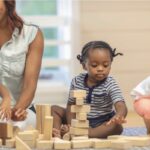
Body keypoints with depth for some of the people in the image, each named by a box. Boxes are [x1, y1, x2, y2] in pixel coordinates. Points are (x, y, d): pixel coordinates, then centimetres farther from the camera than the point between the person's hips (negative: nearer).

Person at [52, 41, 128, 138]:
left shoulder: (110, 84, -15)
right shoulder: (77, 82, -6)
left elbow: (121, 106, -29)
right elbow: (71, 105, 1)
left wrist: (119, 117, -54)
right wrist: (70, 125, -17)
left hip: (101, 124, -3)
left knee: (117, 127, -34)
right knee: (54, 109, -4)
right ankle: (58, 134, -30)